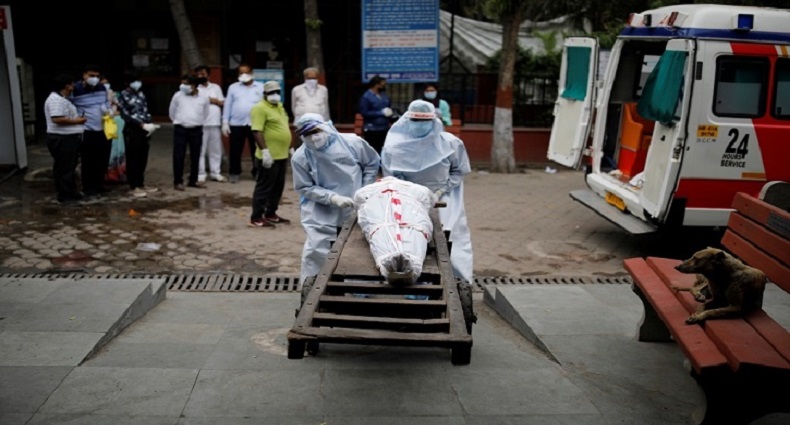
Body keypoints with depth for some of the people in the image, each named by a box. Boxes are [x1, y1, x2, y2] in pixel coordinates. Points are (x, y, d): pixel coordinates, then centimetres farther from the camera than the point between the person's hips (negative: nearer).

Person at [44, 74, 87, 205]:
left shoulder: (62, 99, 17)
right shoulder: (56, 99, -18)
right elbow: (57, 119, -28)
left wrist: (77, 118, 14)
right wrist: (76, 121, -19)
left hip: (68, 138, 11)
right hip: (61, 139, -11)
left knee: (70, 167, 18)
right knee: (64, 168, -4)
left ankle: (71, 192, 27)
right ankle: (64, 196, 2)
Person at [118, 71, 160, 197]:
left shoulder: (141, 94, 13)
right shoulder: (123, 96, -5)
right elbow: (125, 115, -12)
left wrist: (150, 125, 0)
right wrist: (142, 125, -18)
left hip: (144, 130, 6)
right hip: (132, 131, -6)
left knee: (143, 159, 10)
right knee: (133, 160, 0)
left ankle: (141, 184, 21)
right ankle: (134, 187, 5)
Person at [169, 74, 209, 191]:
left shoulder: (204, 98, 0)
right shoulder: (178, 96, -3)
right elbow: (172, 112, 12)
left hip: (196, 130, 2)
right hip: (180, 129, -2)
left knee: (195, 156, 9)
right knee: (178, 156, -2)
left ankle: (193, 180, 20)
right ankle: (178, 181, 5)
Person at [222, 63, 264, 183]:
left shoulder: (261, 87, 7)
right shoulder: (233, 87, 10)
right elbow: (228, 105, 8)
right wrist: (225, 122, 2)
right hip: (236, 124, 1)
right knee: (235, 151, 3)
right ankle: (234, 173, 14)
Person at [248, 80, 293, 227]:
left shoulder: (279, 106, 16)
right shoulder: (260, 108, -12)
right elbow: (257, 131, -20)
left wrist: (291, 148, 23)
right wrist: (265, 151, -26)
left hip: (282, 155, 9)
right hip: (269, 156, -9)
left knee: (278, 187, 14)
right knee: (264, 187, -4)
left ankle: (270, 214, 25)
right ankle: (256, 218, 2)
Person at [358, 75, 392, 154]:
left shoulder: (384, 94, 8)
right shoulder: (366, 97, -11)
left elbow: (389, 106, 22)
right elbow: (364, 113, -15)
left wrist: (389, 112, -2)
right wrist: (381, 113, -15)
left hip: (385, 128, 7)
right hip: (372, 129, -6)